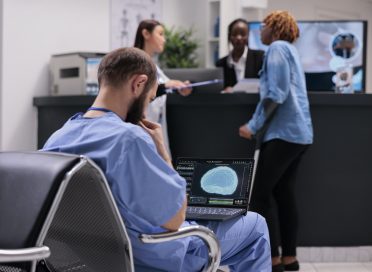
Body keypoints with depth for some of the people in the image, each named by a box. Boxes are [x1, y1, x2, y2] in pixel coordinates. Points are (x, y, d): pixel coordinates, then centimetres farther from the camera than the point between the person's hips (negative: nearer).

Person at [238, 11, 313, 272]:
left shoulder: (277, 48, -7)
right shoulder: (290, 49, 21)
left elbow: (276, 94, -17)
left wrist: (253, 126, -12)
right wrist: (258, 124, 20)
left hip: (284, 132, -9)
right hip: (299, 132, 9)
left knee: (261, 193, -7)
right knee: (284, 193, 9)